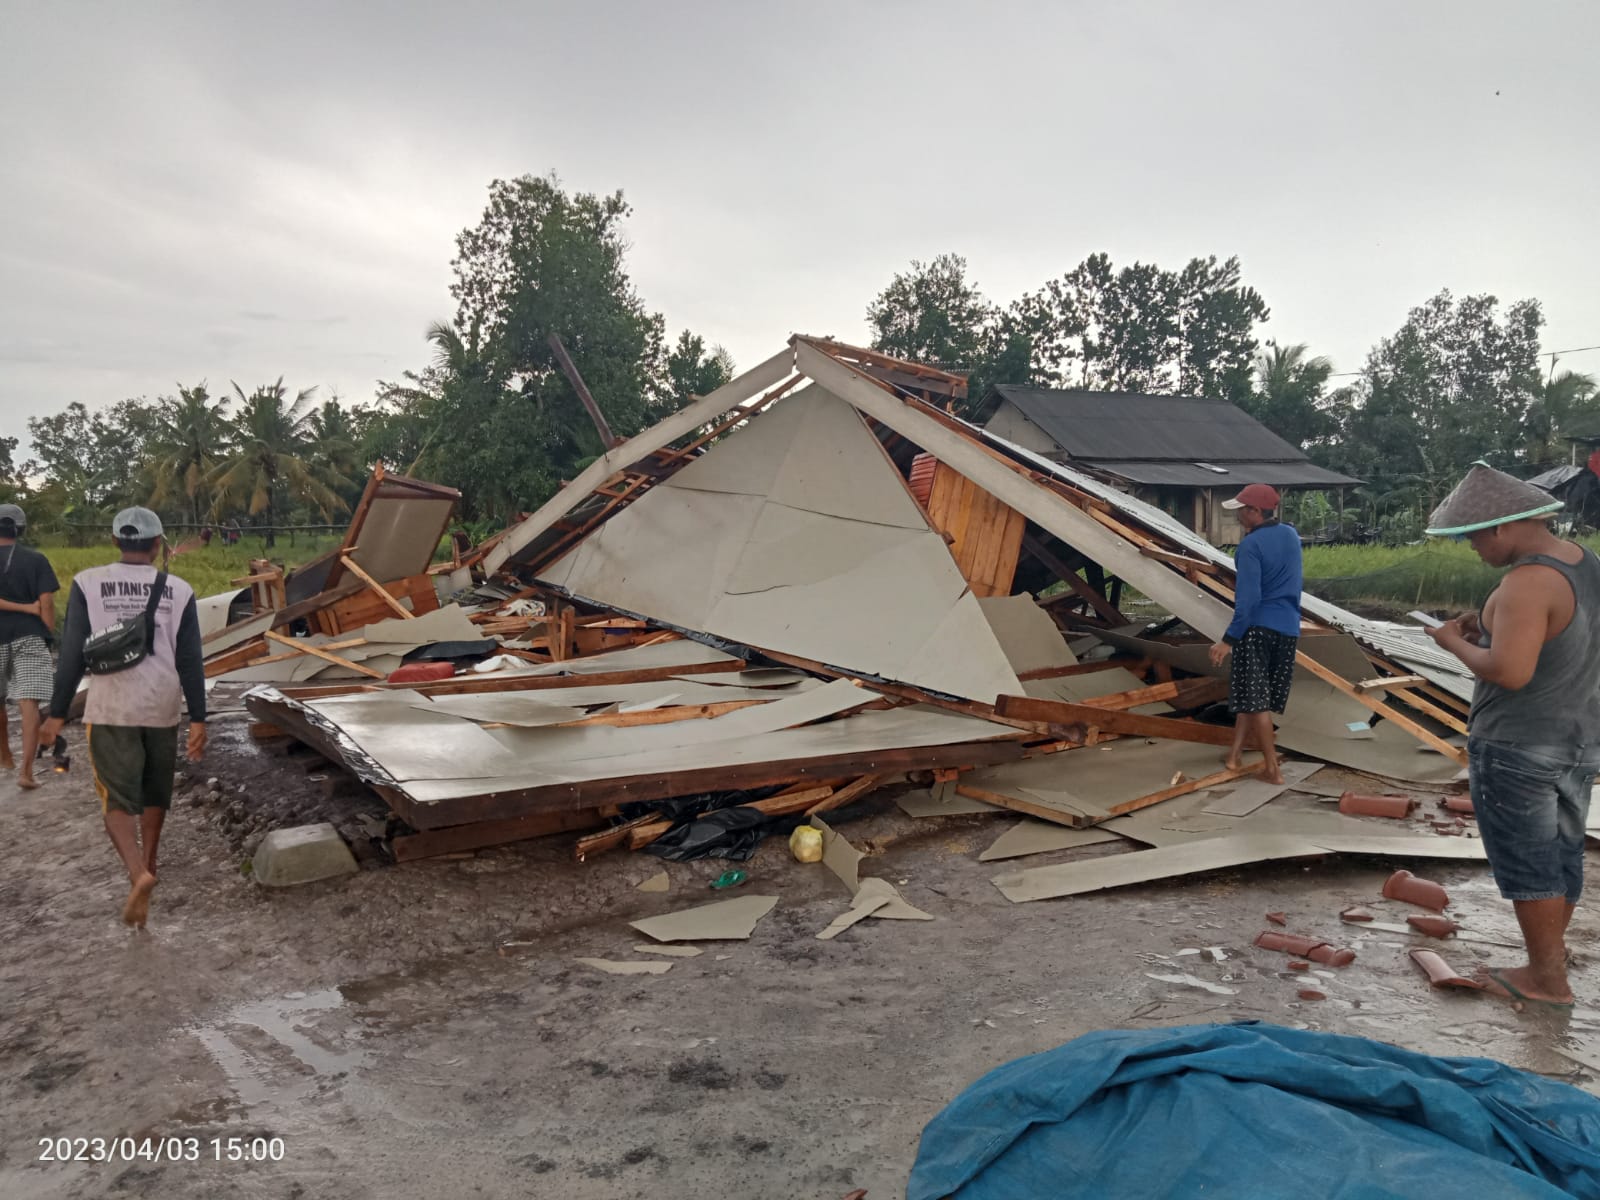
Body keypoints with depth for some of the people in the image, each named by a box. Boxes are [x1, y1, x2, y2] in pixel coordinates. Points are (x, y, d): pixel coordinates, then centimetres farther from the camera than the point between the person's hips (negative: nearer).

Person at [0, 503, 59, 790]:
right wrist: (49, 636, 2)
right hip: (30, 637, -1)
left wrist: (26, 607, -6)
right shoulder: (36, 559, 0)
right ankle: (26, 770, -14)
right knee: (29, 704, -6)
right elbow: (47, 602, -5)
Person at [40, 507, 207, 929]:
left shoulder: (88, 583, -5)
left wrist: (58, 712, 3)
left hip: (111, 709, -2)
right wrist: (198, 719, 0)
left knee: (118, 800, 1)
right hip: (162, 707, 2)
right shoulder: (178, 590, -2)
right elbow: (190, 661, -3)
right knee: (154, 789, 21)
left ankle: (138, 873, -20)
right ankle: (147, 862, 36)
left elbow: (73, 653, -5)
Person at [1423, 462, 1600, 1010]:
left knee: (1527, 864, 4)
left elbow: (1508, 672, -31)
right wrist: (1491, 627, 7)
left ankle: (1548, 979, 15)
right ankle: (1549, 958, 33)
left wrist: (1457, 642, -14)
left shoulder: (1528, 582, -24)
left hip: (1517, 749, -9)